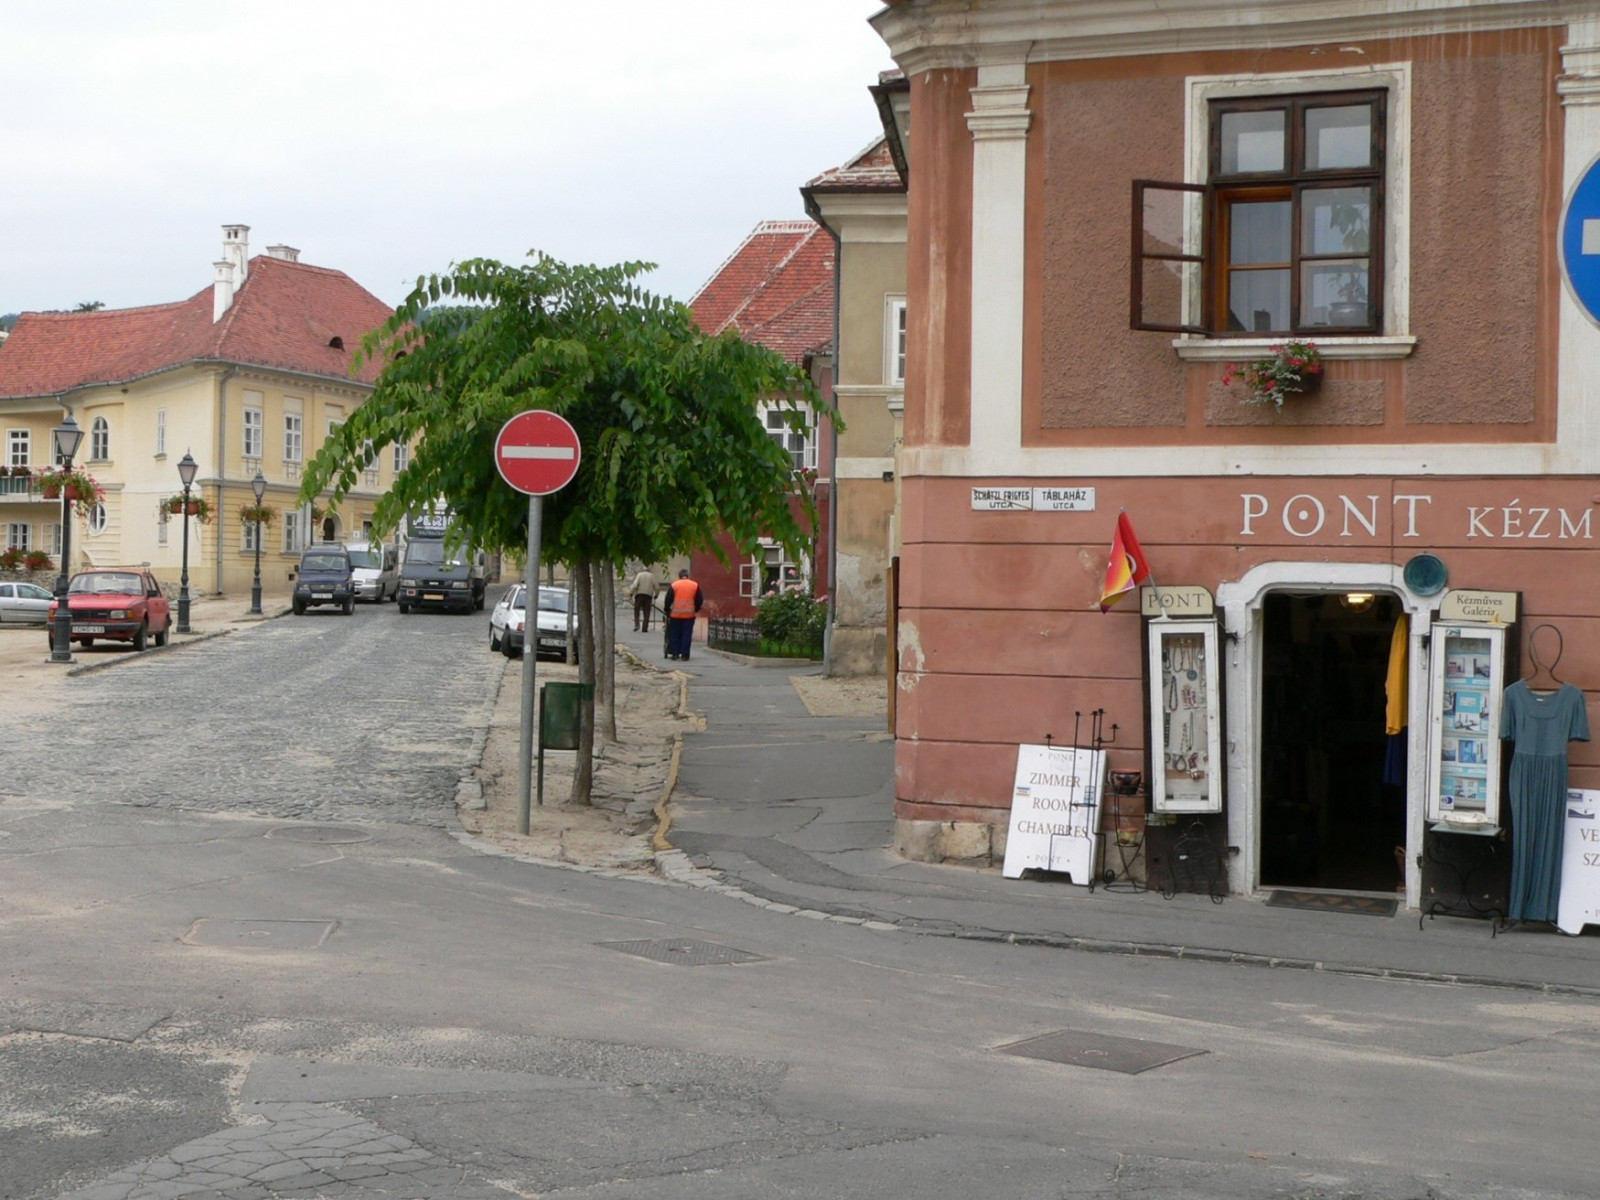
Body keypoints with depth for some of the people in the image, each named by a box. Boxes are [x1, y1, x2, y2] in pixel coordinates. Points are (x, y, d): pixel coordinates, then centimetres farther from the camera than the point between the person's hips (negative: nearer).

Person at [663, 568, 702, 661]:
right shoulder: (695, 585, 5)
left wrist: (667, 611, 13)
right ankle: (685, 655, 0)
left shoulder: (674, 585, 2)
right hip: (689, 615, 0)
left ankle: (674, 653, 9)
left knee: (675, 635, 10)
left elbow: (668, 600, 1)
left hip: (675, 615, 0)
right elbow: (699, 600, 6)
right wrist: (695, 610, 19)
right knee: (687, 635, 3)